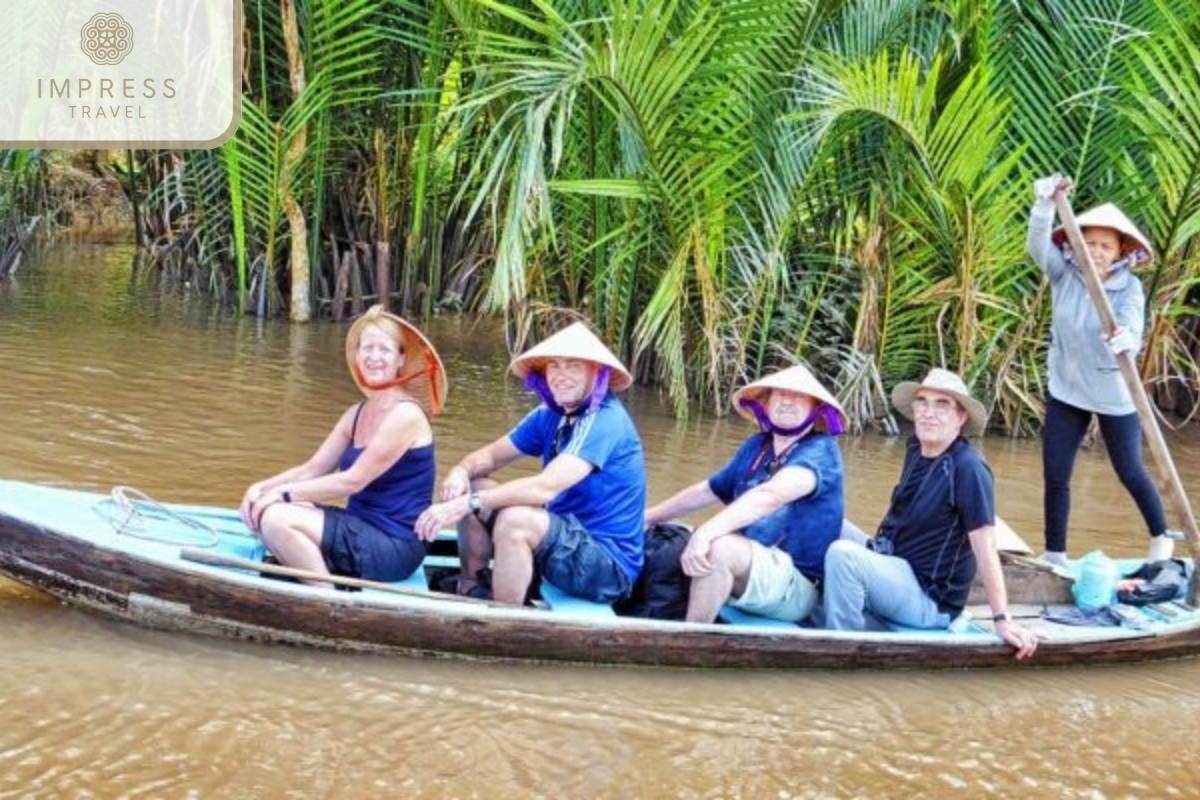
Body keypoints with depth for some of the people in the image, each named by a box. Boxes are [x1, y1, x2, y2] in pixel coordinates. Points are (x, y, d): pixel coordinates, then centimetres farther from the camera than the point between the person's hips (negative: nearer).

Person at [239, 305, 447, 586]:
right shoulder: (357, 414, 13)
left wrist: (285, 492, -16)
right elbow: (312, 469, 8)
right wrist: (262, 487, -9)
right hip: (361, 533, 9)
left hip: (394, 546, -9)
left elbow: (353, 480, -19)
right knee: (260, 509, -3)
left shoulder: (405, 414, -14)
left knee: (276, 518, -21)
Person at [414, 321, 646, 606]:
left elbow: (546, 487, -31)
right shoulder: (550, 416, 6)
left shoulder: (605, 420, -20)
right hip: (570, 542, 9)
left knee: (515, 519, -31)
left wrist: (466, 503, -33)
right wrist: (460, 472, -16)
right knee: (473, 488, 6)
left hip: (610, 566, -9)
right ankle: (469, 591, 16)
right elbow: (491, 456, 8)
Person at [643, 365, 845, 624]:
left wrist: (707, 531, -42)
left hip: (794, 586, -8)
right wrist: (649, 517, 24)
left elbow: (771, 495, -29)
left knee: (720, 547, -34)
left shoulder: (821, 451, -11)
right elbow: (708, 490, 26)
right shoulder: (756, 446, 12)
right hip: (746, 570, 8)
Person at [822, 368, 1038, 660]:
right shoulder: (916, 449, 4)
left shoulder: (968, 468, -21)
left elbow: (985, 548, -23)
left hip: (930, 601, -9)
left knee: (842, 554, -28)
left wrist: (1002, 620, -24)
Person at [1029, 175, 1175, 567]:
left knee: (1130, 473, 11)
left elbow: (1132, 329, -31)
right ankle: (1054, 556, 15)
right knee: (1055, 477, 2)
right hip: (1066, 392, 3)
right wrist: (1045, 203, -40)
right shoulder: (1064, 274, -7)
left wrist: (1125, 340, -56)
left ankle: (1161, 539, 35)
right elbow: (1038, 246, -23)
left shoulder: (1129, 287, -15)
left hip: (1113, 396, -3)